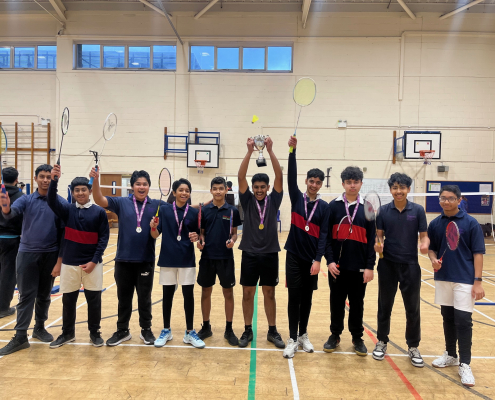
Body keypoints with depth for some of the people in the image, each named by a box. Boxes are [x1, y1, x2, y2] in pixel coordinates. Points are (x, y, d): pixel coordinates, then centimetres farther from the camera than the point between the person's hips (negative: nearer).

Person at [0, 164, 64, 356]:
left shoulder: (61, 202, -2)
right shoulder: (26, 200, 2)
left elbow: (64, 233, -3)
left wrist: (60, 260, -6)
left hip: (51, 255, 0)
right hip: (27, 253, 0)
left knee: (44, 295, 13)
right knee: (26, 296, 3)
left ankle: (40, 328, 29)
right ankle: (20, 336, 10)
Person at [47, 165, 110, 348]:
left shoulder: (99, 211, -2)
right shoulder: (67, 209, 3)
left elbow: (104, 237, -4)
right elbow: (52, 201, -17)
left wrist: (94, 261, -10)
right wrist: (54, 180, -33)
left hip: (92, 263, -1)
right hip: (69, 263, 2)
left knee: (94, 299, 7)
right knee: (68, 300, 12)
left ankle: (95, 333, 24)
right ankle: (68, 333, 30)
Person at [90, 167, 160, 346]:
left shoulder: (157, 205, 1)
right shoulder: (122, 203, 0)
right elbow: (100, 200, -9)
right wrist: (96, 180, -25)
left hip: (146, 260, -1)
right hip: (124, 259, 1)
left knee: (144, 298, 12)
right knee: (124, 298, 15)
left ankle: (146, 330, 29)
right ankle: (122, 331, 31)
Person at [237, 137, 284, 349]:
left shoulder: (273, 200, 1)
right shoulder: (247, 200, 0)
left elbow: (279, 176, -10)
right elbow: (241, 177, -11)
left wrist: (270, 151, -17)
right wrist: (249, 151, -19)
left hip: (270, 254, 0)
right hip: (249, 254, 0)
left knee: (270, 294, 10)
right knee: (247, 294, 8)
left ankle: (272, 331, 24)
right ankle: (247, 331, 23)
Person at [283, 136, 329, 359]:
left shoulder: (324, 206, 1)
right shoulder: (297, 198, 2)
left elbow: (324, 234, -4)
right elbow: (291, 176, -12)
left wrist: (318, 260, -12)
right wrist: (293, 151, -23)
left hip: (311, 258, 1)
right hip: (294, 255, -1)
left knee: (307, 298, 11)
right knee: (294, 298, 2)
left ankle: (303, 335, 26)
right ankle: (292, 339, 11)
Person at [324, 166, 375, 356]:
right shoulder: (333, 206, 0)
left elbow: (371, 239, 1)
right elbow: (327, 236, -2)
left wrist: (370, 266, -4)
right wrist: (330, 260, -10)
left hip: (359, 266, 0)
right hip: (337, 265, 0)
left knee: (357, 304, 12)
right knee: (336, 302, 11)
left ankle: (357, 337, 28)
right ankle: (335, 335, 27)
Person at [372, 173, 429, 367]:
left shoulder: (418, 210, -1)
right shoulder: (383, 210, 0)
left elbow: (424, 235, 0)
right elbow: (379, 235, 4)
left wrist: (424, 245, -21)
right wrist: (378, 244, -17)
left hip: (410, 265, 0)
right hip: (387, 264, 0)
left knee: (413, 307, 7)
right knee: (384, 305, 11)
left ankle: (413, 347, 26)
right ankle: (382, 342, 28)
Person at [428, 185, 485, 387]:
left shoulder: (471, 223, -6)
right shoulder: (435, 224, 4)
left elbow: (478, 253, -6)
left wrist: (478, 281, -11)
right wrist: (433, 260, -11)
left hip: (465, 280, -4)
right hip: (442, 278, 4)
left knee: (463, 321, -3)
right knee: (448, 318, 14)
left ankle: (464, 364, 11)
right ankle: (450, 355, 30)